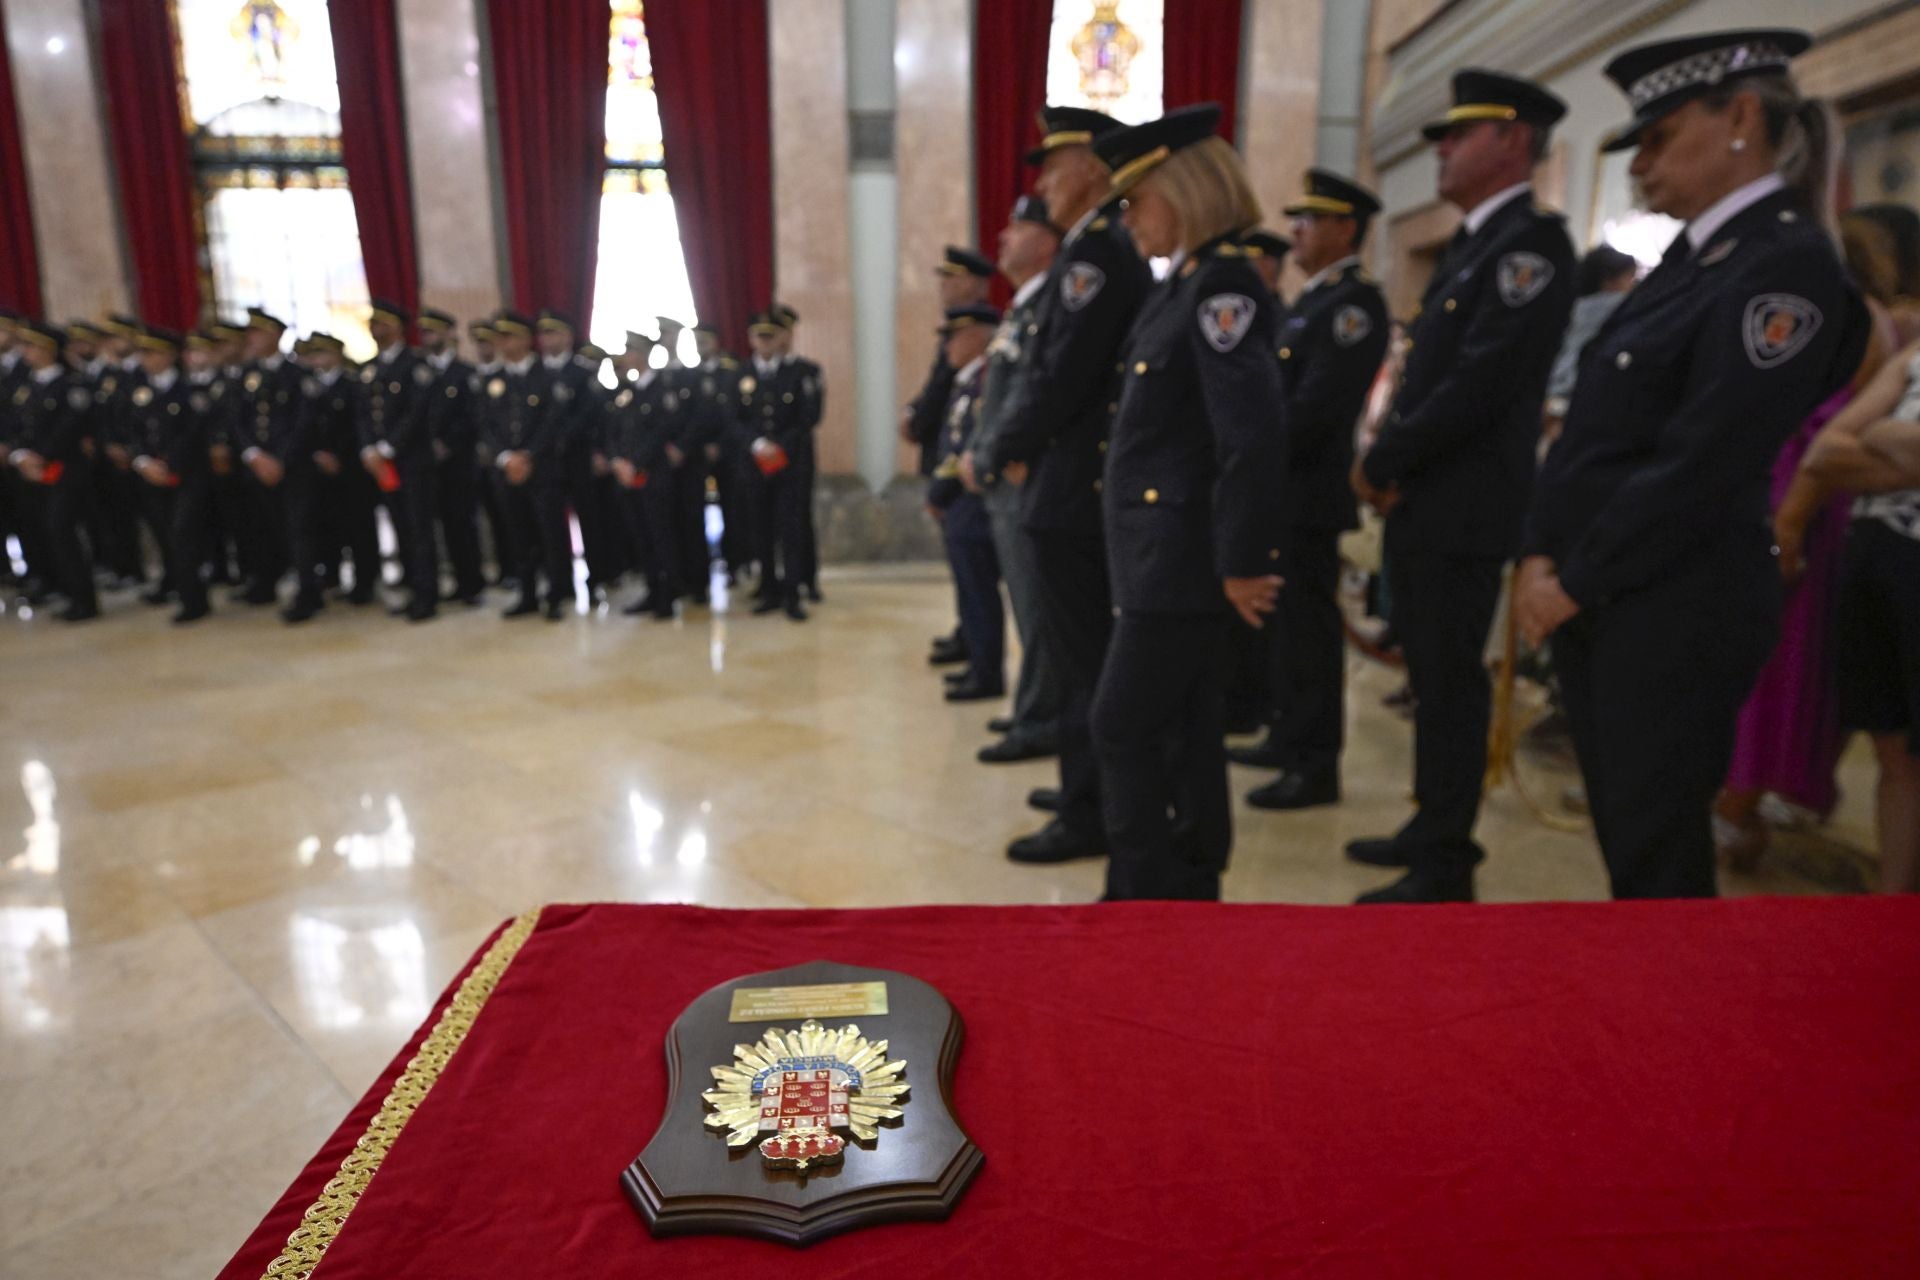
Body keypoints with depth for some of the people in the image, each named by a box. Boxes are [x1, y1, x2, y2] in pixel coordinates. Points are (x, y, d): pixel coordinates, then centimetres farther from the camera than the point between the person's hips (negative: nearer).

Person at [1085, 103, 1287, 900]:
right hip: (1164, 548, 10)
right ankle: (1189, 887, 29)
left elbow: (1255, 439, -22)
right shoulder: (1186, 285, 14)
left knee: (1124, 726, -3)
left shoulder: (1222, 286, -16)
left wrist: (1242, 562, -18)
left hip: (1182, 553, -10)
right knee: (1182, 726, 16)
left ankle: (1145, 896, 10)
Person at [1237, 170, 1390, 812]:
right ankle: (1288, 738, 28)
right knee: (1281, 620, 15)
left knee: (1307, 627, -4)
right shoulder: (1307, 302, 19)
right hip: (1277, 490, 9)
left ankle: (1316, 767, 5)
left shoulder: (1355, 302, -11)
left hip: (1308, 493, -9)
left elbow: (1317, 402, -20)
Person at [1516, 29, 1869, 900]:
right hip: (1594, 601, 8)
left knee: (1657, 851, 3)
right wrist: (1541, 558, 3)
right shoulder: (1691, 258, 14)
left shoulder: (1786, 264, -13)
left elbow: (1701, 464, -19)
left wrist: (1573, 585, -13)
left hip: (1672, 612, -8)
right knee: (1622, 834, 17)